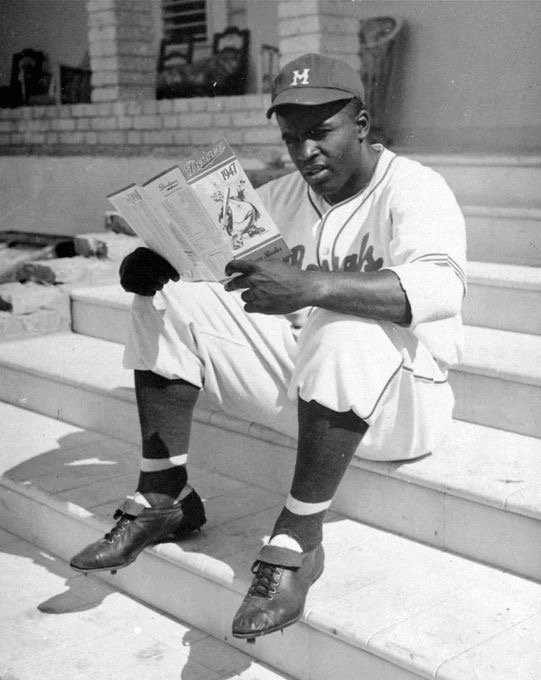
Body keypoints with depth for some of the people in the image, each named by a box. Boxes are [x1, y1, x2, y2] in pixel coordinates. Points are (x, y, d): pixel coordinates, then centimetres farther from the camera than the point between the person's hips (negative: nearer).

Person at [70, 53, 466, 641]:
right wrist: (155, 254, -17)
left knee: (348, 330, -41)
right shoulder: (285, 196, 10)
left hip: (395, 397, -6)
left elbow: (440, 287, -33)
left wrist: (314, 287, -47)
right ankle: (164, 498, -3)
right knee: (166, 303, -2)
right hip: (295, 374, 7)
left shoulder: (413, 190, -13)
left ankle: (298, 541, -30)